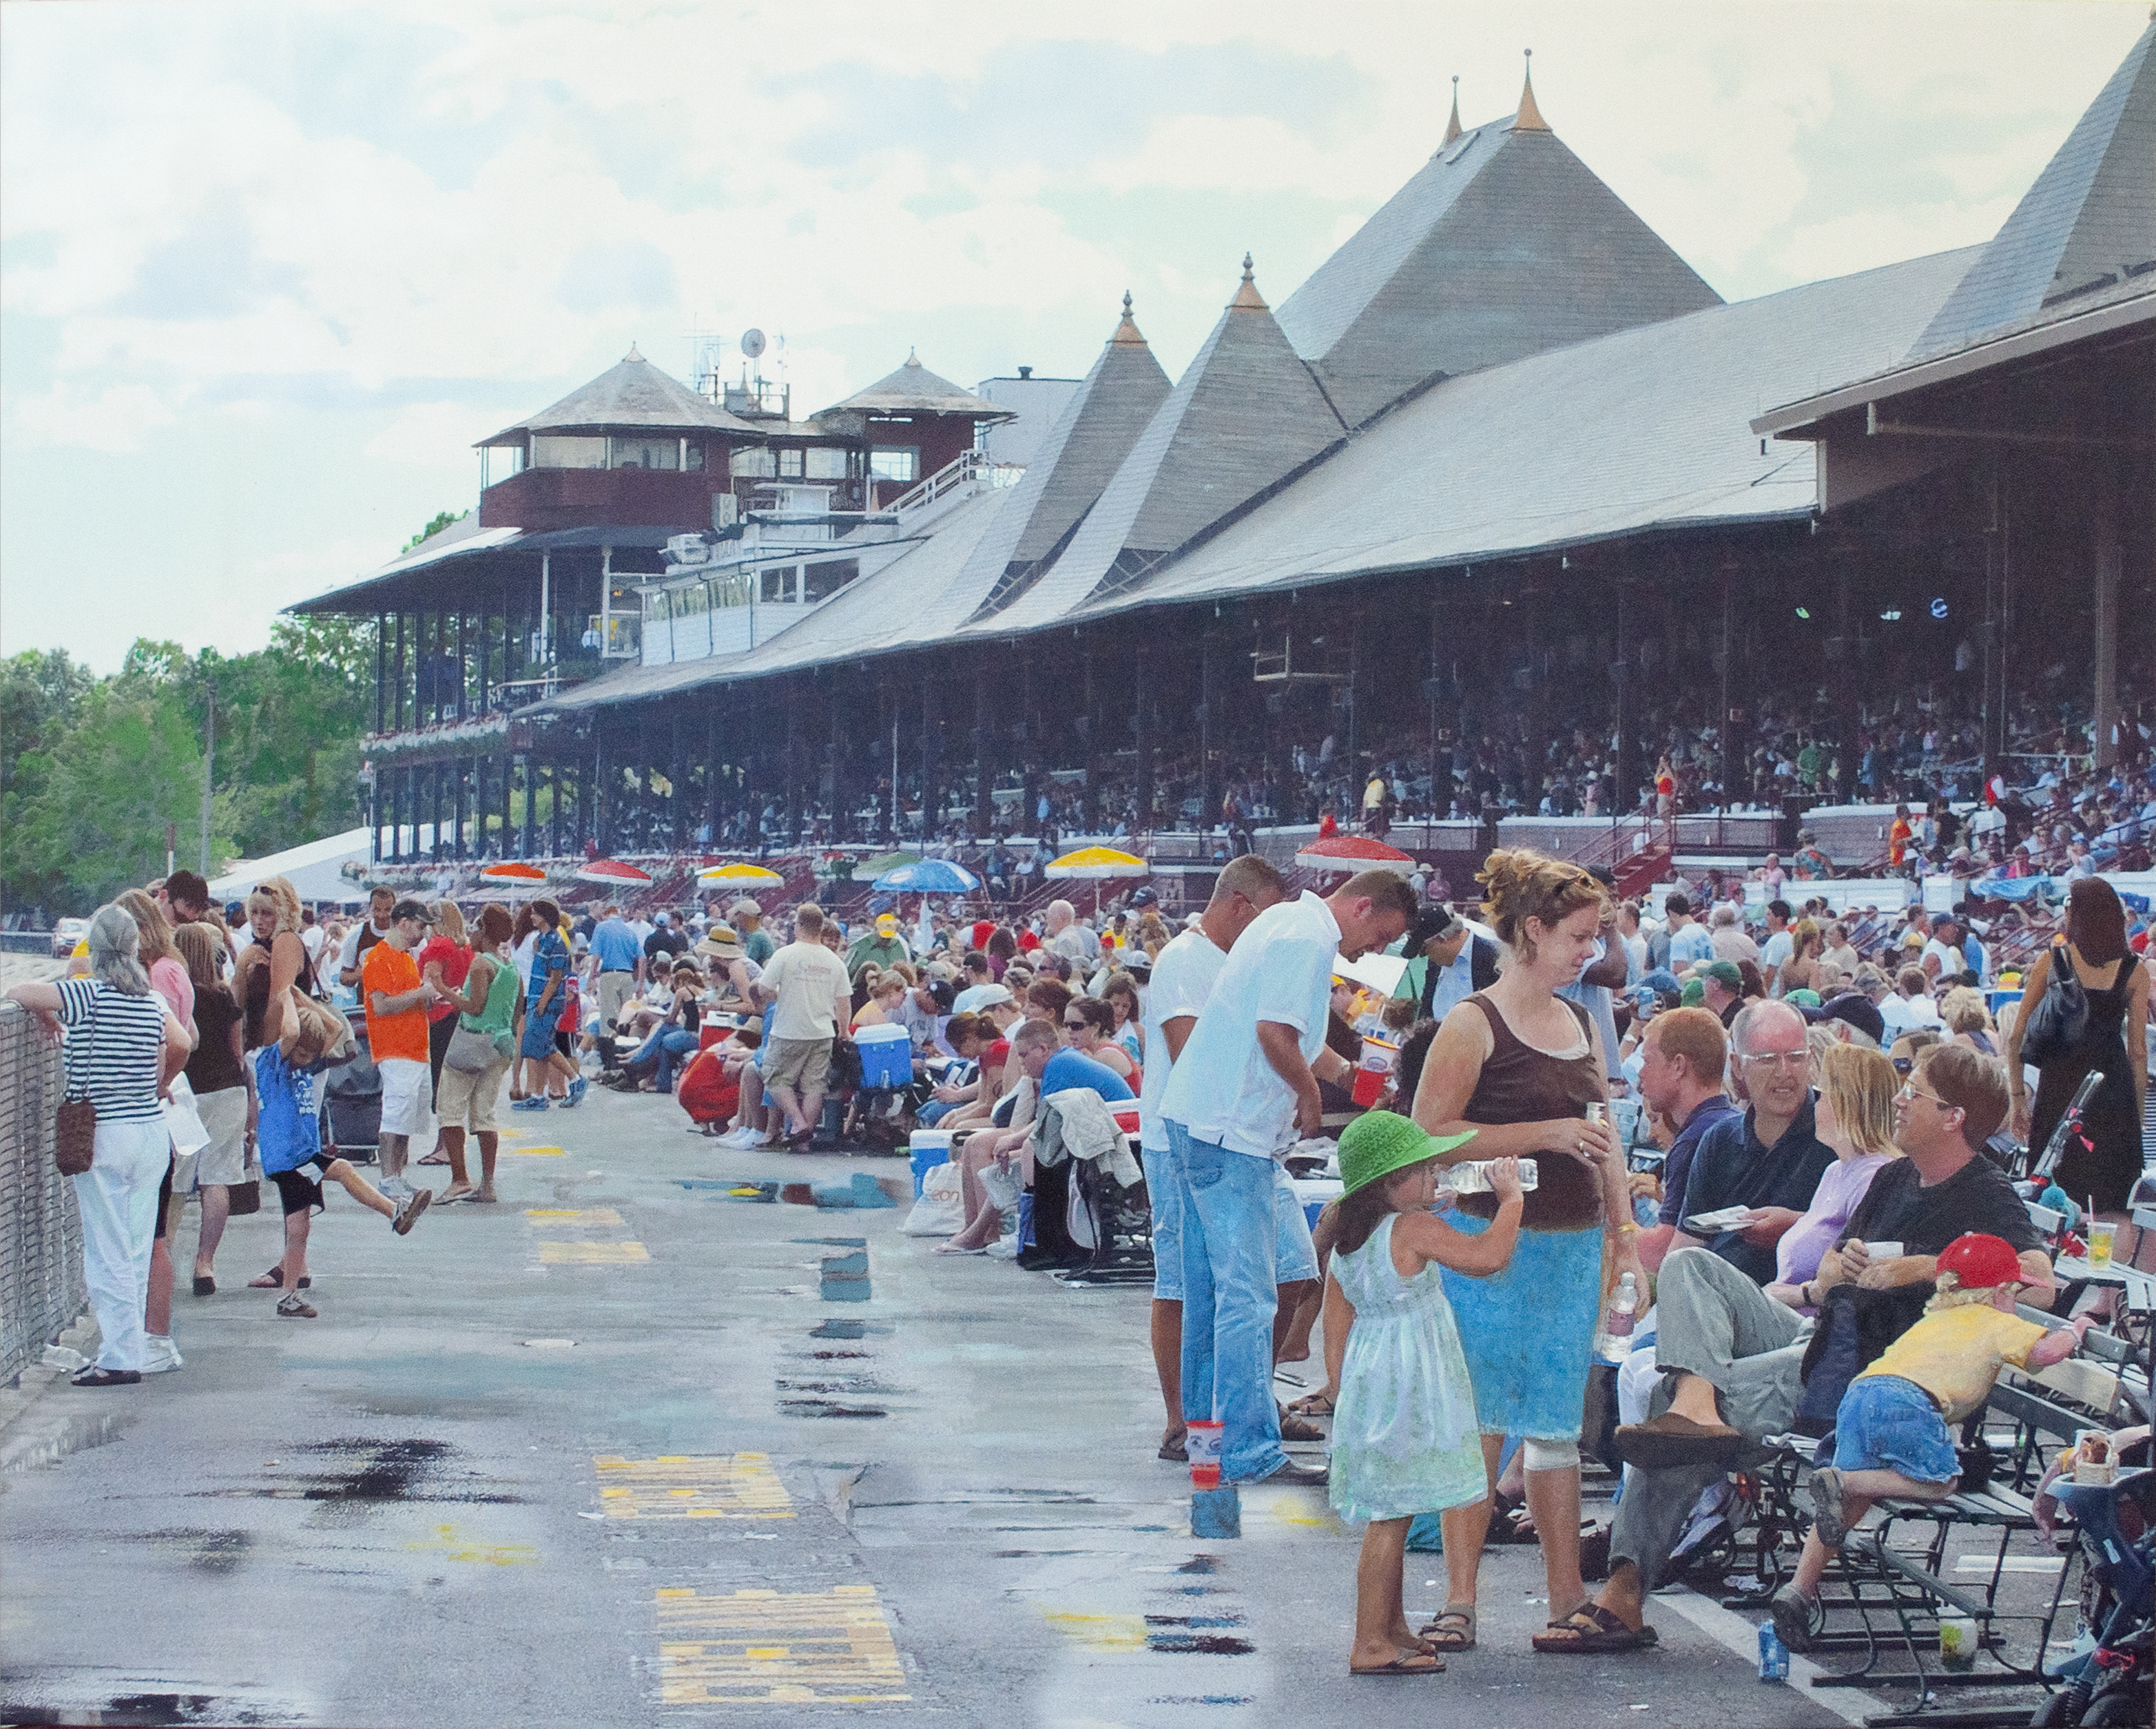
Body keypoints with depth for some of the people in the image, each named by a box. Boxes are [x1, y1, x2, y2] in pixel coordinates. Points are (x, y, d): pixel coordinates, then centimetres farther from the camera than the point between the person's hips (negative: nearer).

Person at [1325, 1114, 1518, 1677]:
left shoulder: (1345, 1244, 10)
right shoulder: (1413, 1230, -15)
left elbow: (1336, 1333, 13)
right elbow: (1489, 1255, -16)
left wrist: (1343, 1394, 19)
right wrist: (1510, 1197, -2)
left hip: (1366, 1387, 9)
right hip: (1407, 1391, -9)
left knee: (1390, 1514, 17)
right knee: (1392, 1515, -6)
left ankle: (1395, 1630, 27)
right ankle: (1371, 1645, -6)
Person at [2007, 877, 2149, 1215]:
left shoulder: (2050, 962, 0)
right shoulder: (2133, 972, 1)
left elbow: (2015, 1039, 1)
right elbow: (2138, 1051, 2)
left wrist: (2019, 1097, 8)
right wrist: (2139, 1116, 9)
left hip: (2060, 1084, 0)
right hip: (2114, 1085, 0)